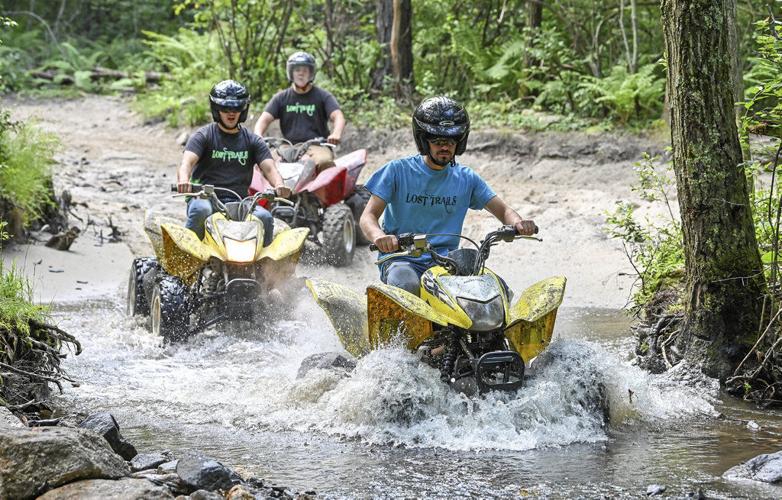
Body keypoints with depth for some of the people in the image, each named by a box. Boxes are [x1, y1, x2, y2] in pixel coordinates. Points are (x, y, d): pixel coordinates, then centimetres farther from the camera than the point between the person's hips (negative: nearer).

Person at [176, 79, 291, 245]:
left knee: (264, 217, -27)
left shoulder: (253, 141, 14)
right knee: (201, 210, -37)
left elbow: (269, 168, 1)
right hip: (206, 197, -2)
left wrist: (279, 185, -25)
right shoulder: (203, 136, 5)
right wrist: (184, 180, -36)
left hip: (239, 202, 2)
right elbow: (187, 162, -11)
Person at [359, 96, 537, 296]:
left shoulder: (466, 178, 11)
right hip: (401, 259, -3)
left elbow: (503, 210, 11)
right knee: (407, 287, -39)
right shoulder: (398, 171, 1)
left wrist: (518, 223, -16)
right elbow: (368, 215, -4)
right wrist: (379, 236, -30)